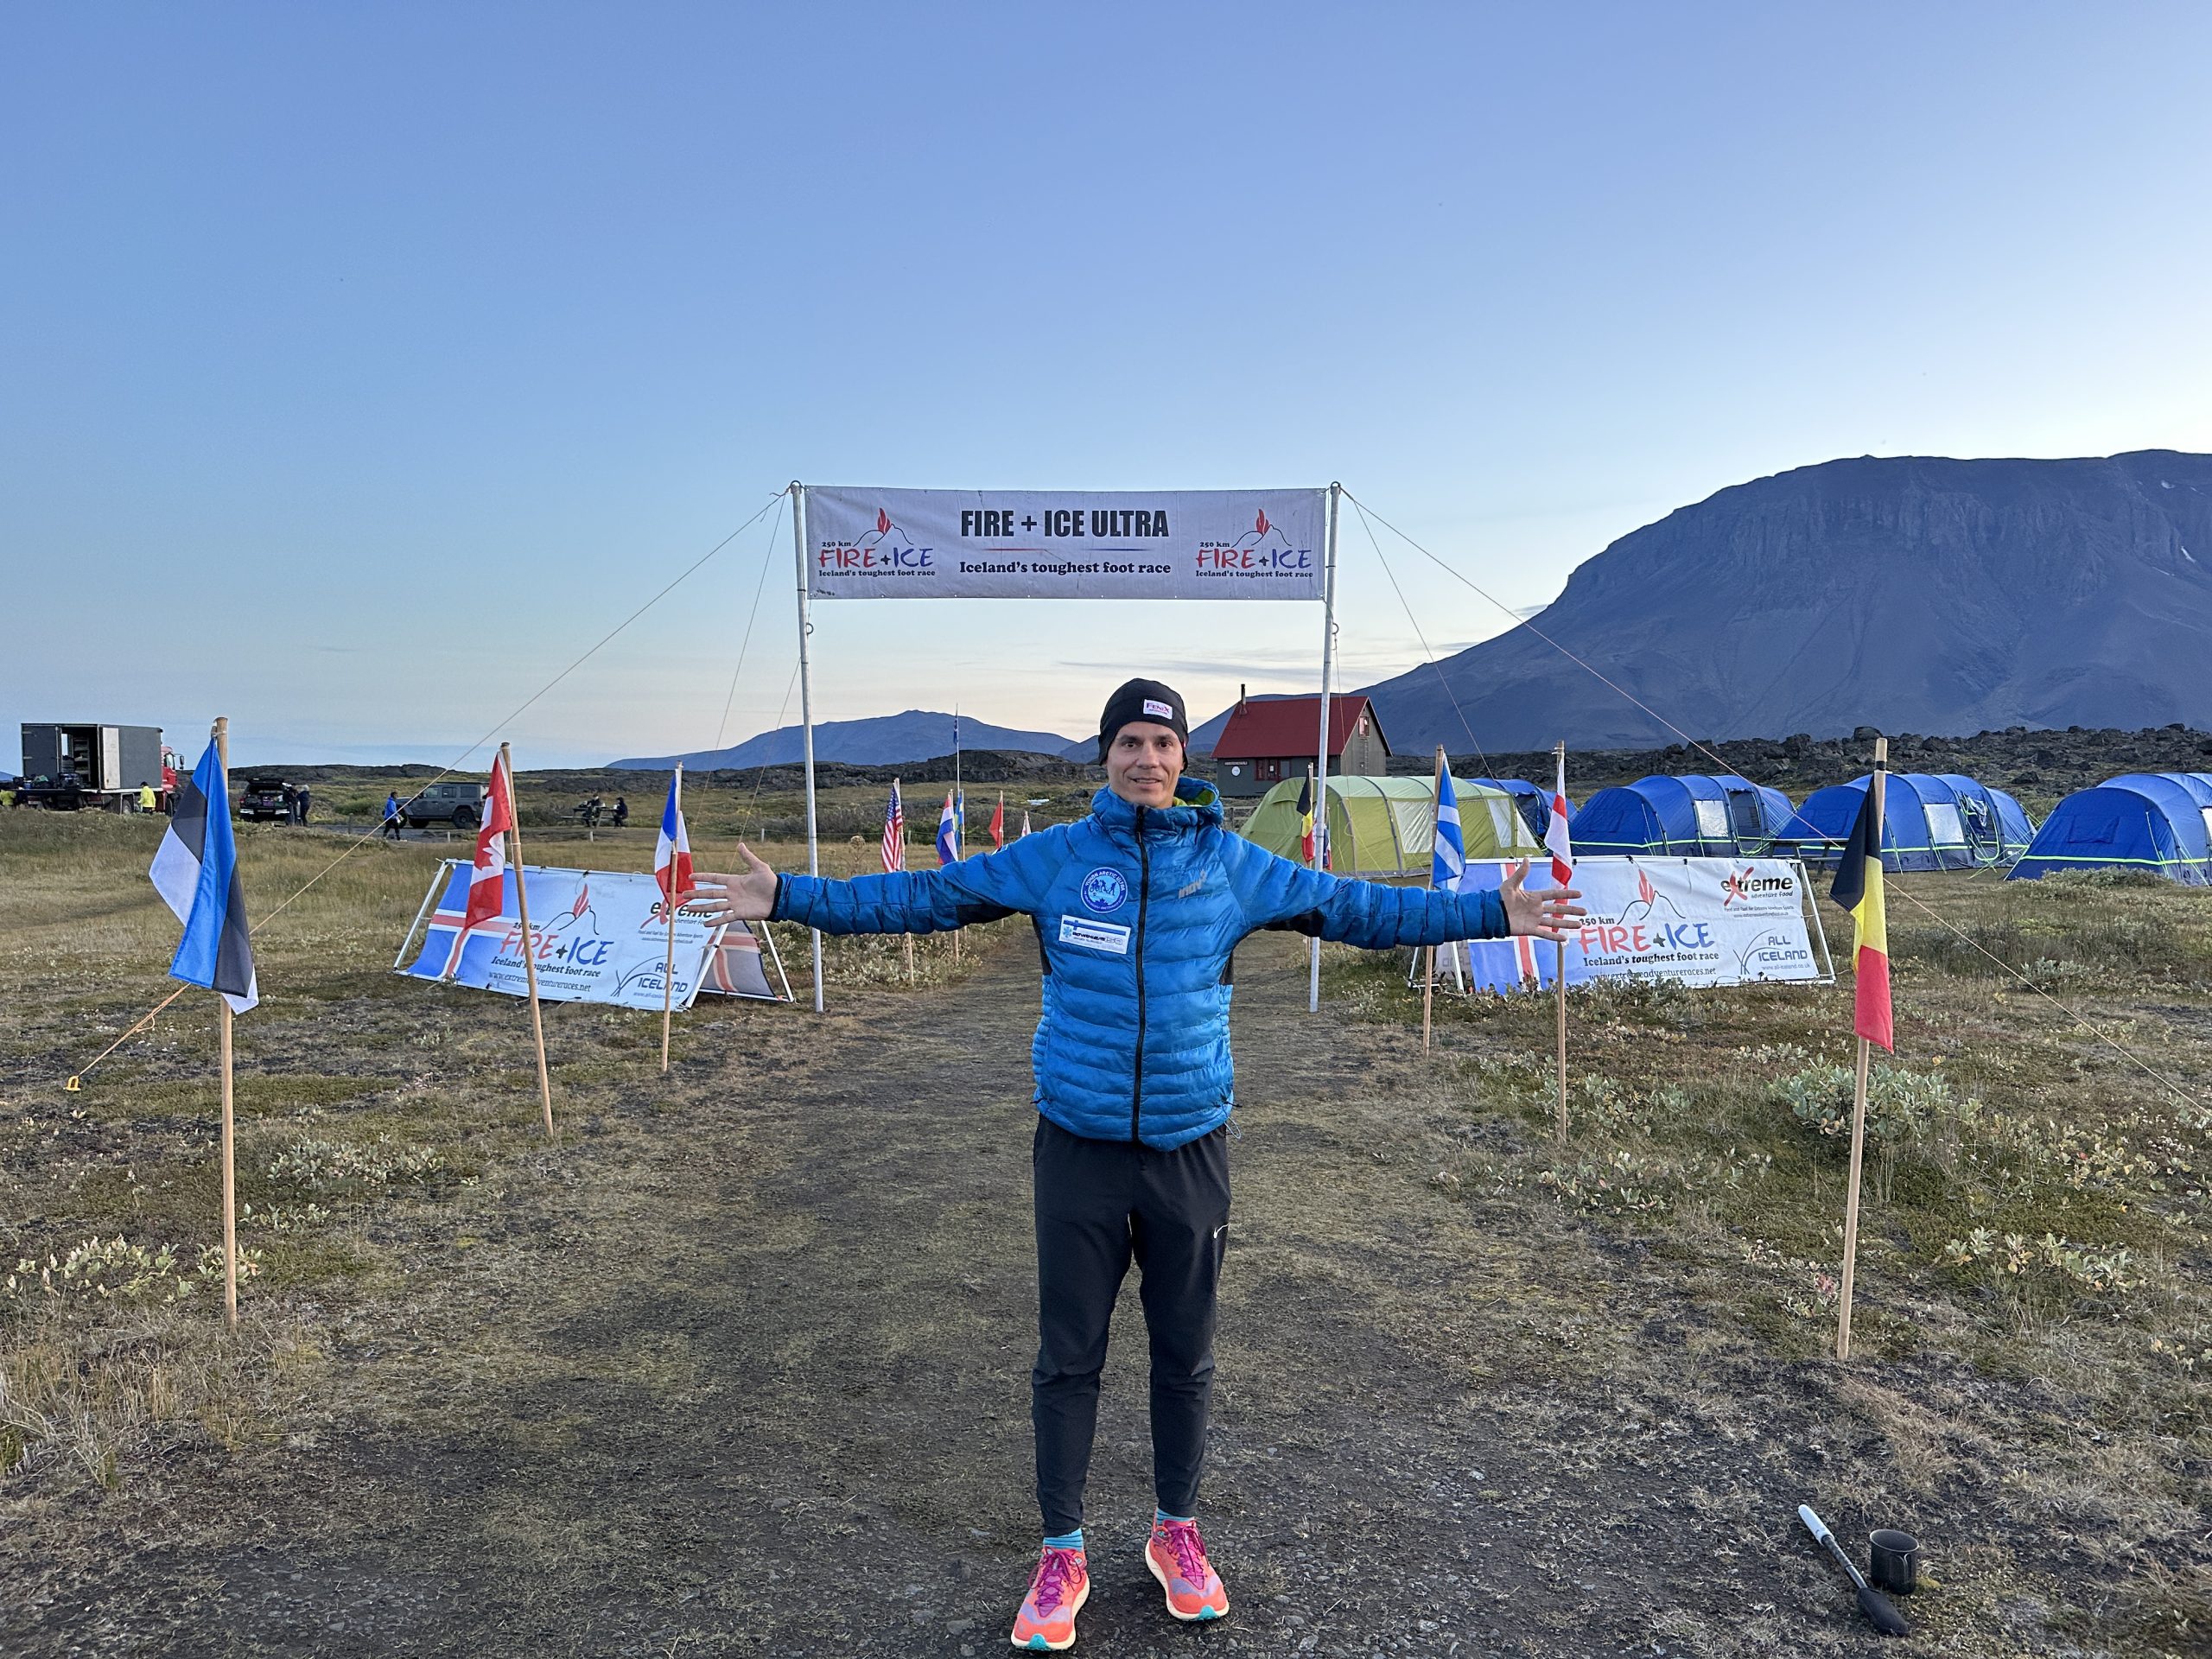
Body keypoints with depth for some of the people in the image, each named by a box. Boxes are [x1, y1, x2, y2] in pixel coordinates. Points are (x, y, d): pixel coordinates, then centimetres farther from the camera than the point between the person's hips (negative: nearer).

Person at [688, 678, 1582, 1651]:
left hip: (1190, 1150, 1)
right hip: (1078, 1150, -1)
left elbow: (1354, 908, 5)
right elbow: (922, 895, 2)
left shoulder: (1232, 865, 0)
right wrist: (790, 899, -1)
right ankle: (1061, 1554, 30)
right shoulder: (1052, 857, -3)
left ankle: (1176, 1531, 38)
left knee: (1185, 1356, 16)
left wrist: (1493, 914, 3)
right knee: (1068, 1359, 10)